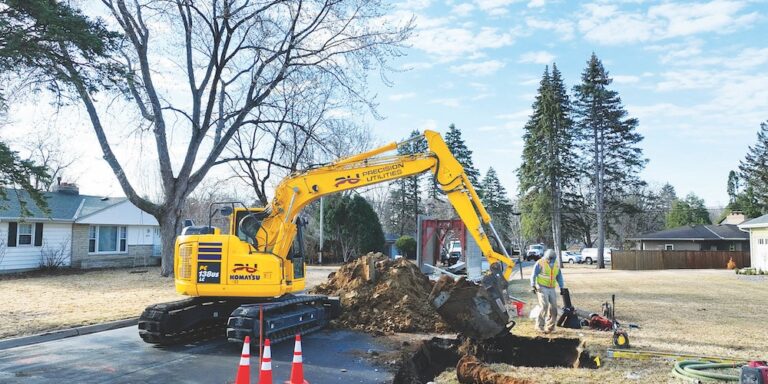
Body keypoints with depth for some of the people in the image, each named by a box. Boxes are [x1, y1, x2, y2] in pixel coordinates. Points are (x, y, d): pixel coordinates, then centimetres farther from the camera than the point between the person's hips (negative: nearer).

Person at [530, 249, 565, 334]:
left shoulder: (556, 265, 10)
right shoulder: (540, 263, -7)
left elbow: (559, 277, 20)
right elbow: (533, 275, -7)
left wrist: (562, 287, 17)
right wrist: (533, 285, -14)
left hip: (551, 289, 6)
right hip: (542, 288, -6)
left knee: (553, 308, 3)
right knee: (544, 306, -16)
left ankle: (550, 326, 16)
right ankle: (539, 326, -7)